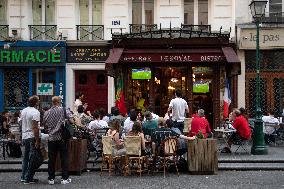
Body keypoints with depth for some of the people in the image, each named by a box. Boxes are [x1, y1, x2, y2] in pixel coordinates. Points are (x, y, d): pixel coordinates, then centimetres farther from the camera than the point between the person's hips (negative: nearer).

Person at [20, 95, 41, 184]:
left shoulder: (23, 111, 10)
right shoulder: (35, 112, -15)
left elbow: (22, 124, 16)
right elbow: (35, 128, -20)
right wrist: (37, 141, -19)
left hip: (24, 136, 8)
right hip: (32, 137, -8)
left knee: (25, 157, 17)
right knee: (32, 158, -1)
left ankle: (23, 177, 21)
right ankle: (28, 179, 1)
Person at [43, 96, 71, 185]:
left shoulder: (47, 113, 6)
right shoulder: (63, 110, -6)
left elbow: (44, 125, 12)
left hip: (51, 138, 3)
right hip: (62, 137, -3)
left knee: (51, 159, 8)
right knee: (64, 158, 4)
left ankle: (51, 178, 13)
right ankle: (65, 178, 6)